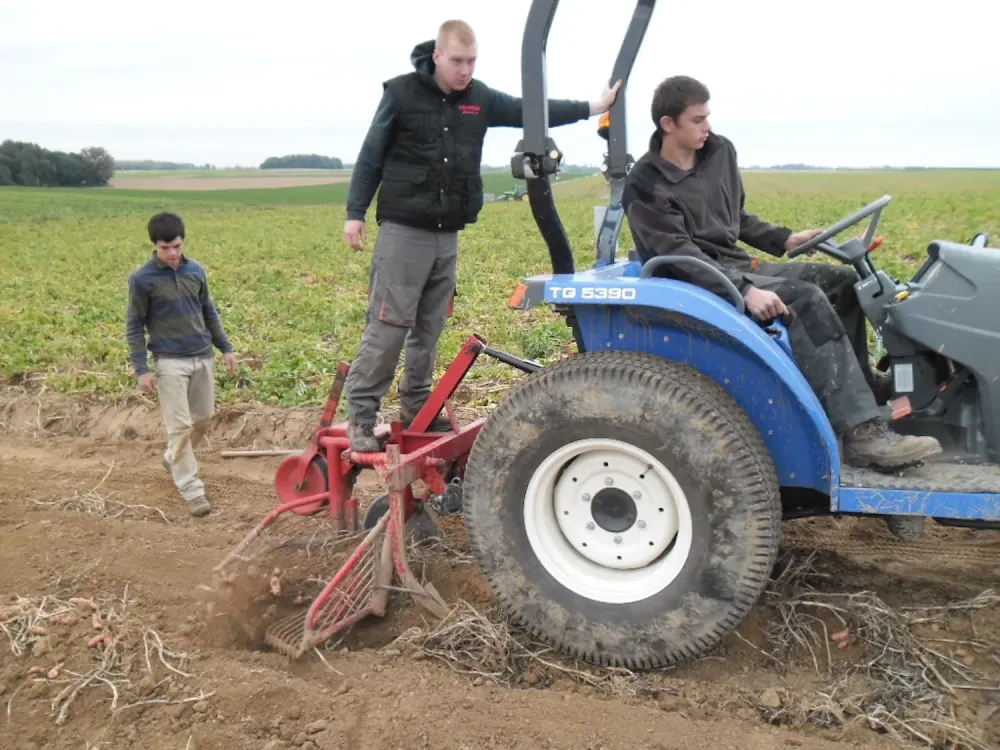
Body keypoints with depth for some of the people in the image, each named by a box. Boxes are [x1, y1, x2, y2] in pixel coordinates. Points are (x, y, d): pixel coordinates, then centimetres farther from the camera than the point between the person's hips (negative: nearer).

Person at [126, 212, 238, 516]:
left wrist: (226, 348, 13)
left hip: (203, 357, 5)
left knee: (204, 419, 15)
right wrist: (141, 369, -9)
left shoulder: (196, 270, 5)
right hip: (170, 361, -5)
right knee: (180, 426, -7)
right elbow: (134, 326, -3)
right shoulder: (142, 279, -8)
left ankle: (174, 459, 40)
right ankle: (191, 489, -1)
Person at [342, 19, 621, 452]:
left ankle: (416, 407, 21)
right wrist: (355, 212, -5)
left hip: (447, 234, 5)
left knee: (429, 327, 10)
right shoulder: (402, 93, -4)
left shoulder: (481, 98, 8)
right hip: (403, 230, -5)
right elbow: (371, 157, -2)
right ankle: (361, 416, 0)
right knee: (387, 326, -7)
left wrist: (591, 107, 4)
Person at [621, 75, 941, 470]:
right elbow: (681, 257, -24)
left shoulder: (719, 151, 6)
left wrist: (785, 239, 6)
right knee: (806, 299, -28)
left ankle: (858, 386, 14)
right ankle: (861, 430, -32)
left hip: (737, 264, 8)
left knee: (843, 280, 3)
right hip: (696, 281, -8)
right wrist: (745, 291, -33)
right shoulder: (646, 185, -16)